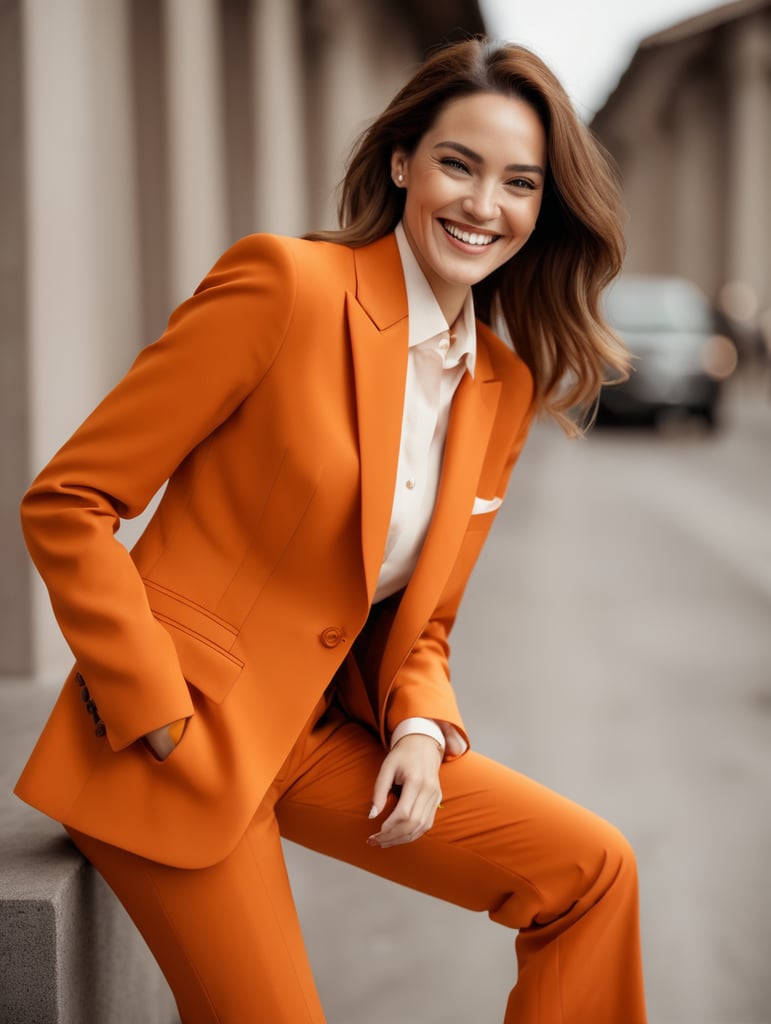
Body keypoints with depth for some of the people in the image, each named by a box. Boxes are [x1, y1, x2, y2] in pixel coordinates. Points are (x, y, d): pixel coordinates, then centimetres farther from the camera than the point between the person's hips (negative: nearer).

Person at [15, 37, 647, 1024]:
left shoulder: (506, 388, 7)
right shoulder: (288, 285, -15)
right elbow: (65, 503, -14)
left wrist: (421, 727, -6)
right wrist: (164, 720, -16)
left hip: (324, 734, 7)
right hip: (176, 740, -6)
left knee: (588, 869, -1)